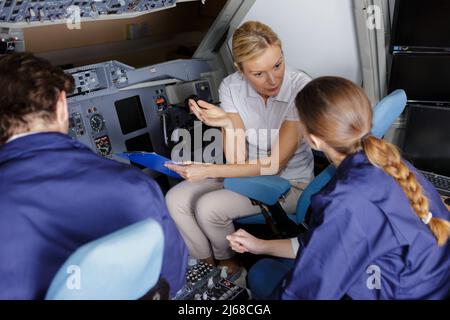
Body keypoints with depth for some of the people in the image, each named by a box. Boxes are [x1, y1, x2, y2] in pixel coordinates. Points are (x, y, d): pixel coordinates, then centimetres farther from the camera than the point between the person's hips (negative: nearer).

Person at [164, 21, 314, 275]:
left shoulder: (302, 89, -25)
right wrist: (227, 124, -31)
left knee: (208, 207, -21)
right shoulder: (231, 87, -12)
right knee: (176, 199, -12)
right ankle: (207, 266, 11)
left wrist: (209, 171, -26)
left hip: (289, 183, -4)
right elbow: (236, 162, -13)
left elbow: (275, 164, -23)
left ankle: (228, 262, 12)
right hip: (247, 171, 5)